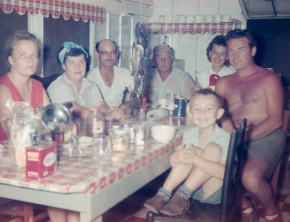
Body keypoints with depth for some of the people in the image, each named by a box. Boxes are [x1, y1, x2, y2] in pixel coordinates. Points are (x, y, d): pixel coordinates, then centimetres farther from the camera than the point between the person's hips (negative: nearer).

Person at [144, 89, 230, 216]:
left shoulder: (224, 137, -15)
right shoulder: (189, 135, 0)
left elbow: (225, 173, -27)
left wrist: (195, 159, -37)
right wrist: (175, 158, -25)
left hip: (213, 192, -3)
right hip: (193, 188, 4)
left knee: (213, 149, -26)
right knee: (193, 151, -22)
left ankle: (182, 196, -24)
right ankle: (163, 195, -22)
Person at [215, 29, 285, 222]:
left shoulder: (269, 79, 1)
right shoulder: (223, 83, 17)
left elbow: (275, 120, -7)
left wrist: (244, 137, -19)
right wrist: (224, 120, -13)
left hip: (265, 138, -5)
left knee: (251, 177, -33)